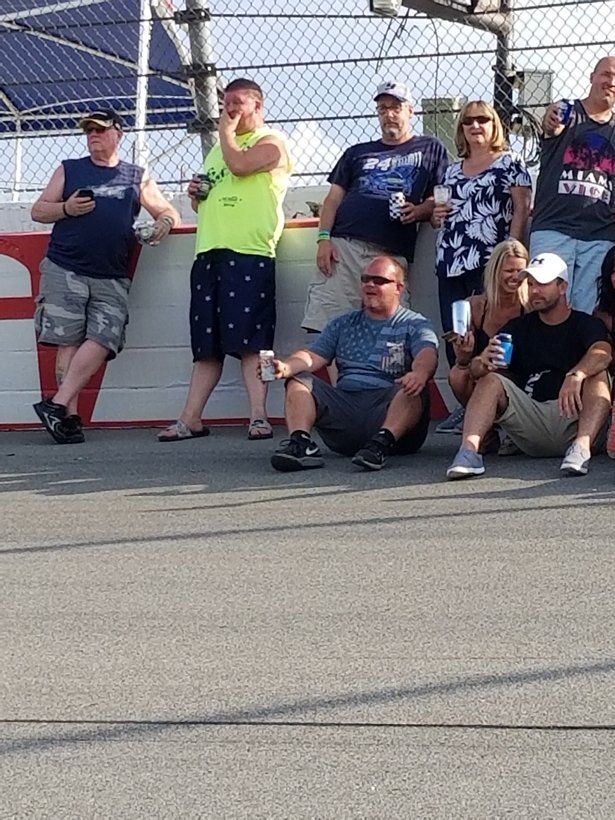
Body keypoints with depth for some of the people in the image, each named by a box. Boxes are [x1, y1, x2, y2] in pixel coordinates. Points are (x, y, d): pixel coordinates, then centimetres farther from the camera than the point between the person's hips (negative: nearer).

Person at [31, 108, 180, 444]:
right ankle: (70, 416, -5)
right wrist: (66, 208, -6)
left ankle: (56, 405, -12)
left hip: (112, 278, 1)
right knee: (68, 342, -6)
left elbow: (167, 212, 21)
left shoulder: (137, 177, 17)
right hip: (65, 270, -1)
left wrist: (165, 222, -3)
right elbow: (38, 210, 14)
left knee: (101, 340, -14)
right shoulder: (69, 170, 15)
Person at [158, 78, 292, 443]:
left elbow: (240, 165, -16)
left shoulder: (271, 141, 4)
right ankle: (191, 419, 7)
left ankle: (259, 417, -12)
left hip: (250, 252, -8)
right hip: (209, 251, 8)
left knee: (250, 341, -12)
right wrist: (196, 196, 13)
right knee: (207, 345, 7)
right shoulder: (219, 148, 29)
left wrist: (226, 131, 1)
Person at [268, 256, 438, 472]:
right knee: (298, 381, -12)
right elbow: (313, 356, 10)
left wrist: (419, 374, -36)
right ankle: (301, 443, -34)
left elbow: (427, 355, -9)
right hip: (345, 403, 4)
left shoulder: (415, 324, 11)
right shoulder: (343, 324, 24)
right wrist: (286, 367, -14)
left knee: (414, 391, -32)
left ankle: (382, 442, -50)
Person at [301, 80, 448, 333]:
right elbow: (333, 198, 19)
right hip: (343, 246, 2)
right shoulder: (358, 153, 25)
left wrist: (419, 211, -9)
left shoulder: (430, 149, 19)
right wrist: (324, 238, 2)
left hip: (392, 253, -2)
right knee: (325, 328, -12)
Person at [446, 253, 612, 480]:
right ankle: (469, 451, -37)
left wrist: (576, 376, -40)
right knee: (490, 380, -15)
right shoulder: (519, 327, 17)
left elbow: (602, 354, -18)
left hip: (572, 419, -3)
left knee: (597, 375, -25)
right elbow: (476, 370, 7)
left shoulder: (586, 324, 6)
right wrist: (483, 362, -19)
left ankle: (581, 447, -46)